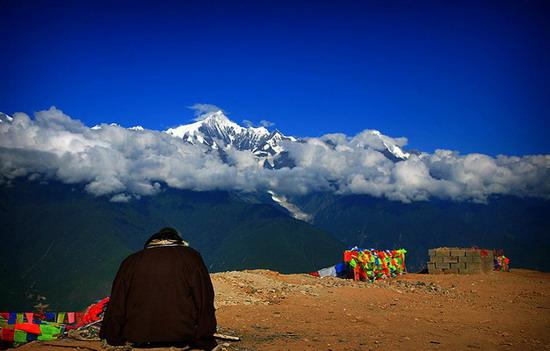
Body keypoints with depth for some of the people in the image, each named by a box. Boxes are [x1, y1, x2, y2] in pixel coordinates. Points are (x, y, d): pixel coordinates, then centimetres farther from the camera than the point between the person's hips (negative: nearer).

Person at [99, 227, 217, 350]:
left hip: (138, 339, 3)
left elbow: (116, 305, 12)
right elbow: (204, 301, -1)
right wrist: (204, 339, 4)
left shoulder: (130, 261, 11)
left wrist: (113, 337, 21)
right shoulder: (190, 257, 4)